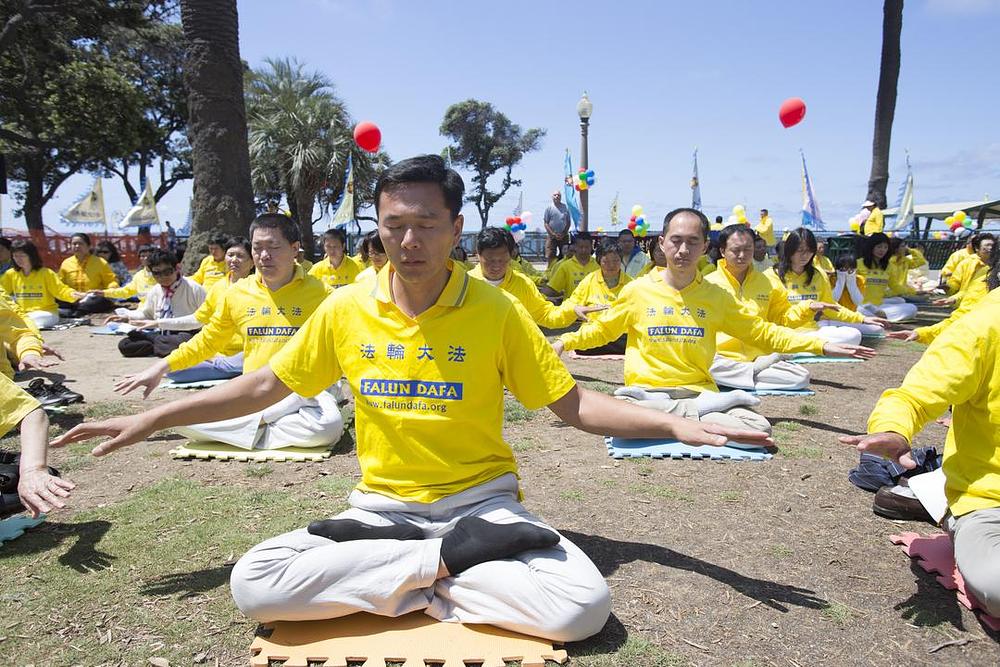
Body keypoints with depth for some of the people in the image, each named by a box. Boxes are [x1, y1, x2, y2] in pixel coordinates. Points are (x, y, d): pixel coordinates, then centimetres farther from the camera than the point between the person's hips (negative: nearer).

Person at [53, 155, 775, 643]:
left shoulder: (497, 310, -8)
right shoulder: (346, 308, -1)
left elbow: (573, 403, -4)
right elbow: (265, 384, 9)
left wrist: (676, 424, -16)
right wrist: (150, 419, 9)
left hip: (483, 500, -1)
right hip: (383, 504, 2)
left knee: (584, 606, -26)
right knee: (253, 583, -23)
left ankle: (411, 576, -10)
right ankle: (447, 562, -13)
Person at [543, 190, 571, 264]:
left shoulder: (565, 207, 6)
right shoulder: (549, 208, 1)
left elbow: (568, 223, 7)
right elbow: (545, 223, -1)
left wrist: (563, 234, -7)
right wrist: (553, 234, -11)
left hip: (564, 236, 2)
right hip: (551, 236, -2)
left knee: (564, 257, 3)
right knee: (550, 257, -5)